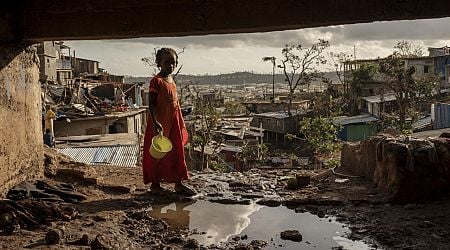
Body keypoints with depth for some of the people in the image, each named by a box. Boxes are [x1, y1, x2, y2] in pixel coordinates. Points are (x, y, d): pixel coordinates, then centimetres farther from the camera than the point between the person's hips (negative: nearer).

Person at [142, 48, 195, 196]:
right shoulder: (156, 81, -12)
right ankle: (155, 185, 13)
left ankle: (179, 183, 19)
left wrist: (181, 124, 18)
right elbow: (152, 103, -17)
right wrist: (155, 122, -26)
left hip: (174, 123, 8)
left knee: (177, 152, 10)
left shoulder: (172, 81, 12)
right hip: (160, 124, -8)